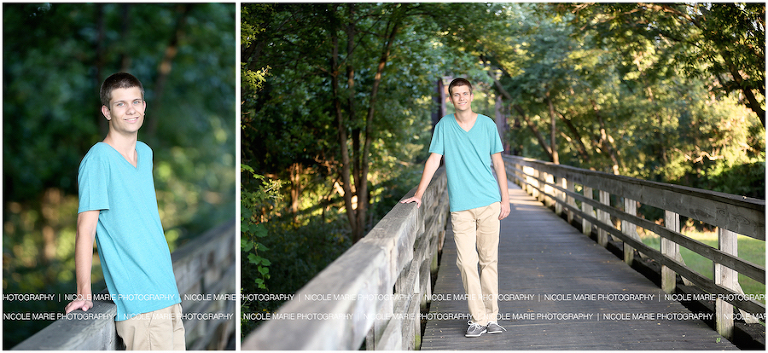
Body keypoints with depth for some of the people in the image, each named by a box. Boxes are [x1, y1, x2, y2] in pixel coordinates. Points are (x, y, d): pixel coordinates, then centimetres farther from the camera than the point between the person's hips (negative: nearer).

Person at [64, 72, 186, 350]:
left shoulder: (146, 153, 13)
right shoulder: (98, 159, -11)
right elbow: (86, 229, -14)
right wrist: (84, 293, -20)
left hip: (168, 293, 8)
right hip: (138, 302, -7)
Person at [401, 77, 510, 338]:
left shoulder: (487, 124, 6)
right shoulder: (444, 126, 4)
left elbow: (498, 162, 10)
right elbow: (434, 160, 3)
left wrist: (505, 198, 6)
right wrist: (419, 195, -4)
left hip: (489, 202, 0)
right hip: (460, 206, 0)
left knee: (489, 260, 3)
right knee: (466, 262, -5)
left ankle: (491, 316, 11)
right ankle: (478, 318, 1)